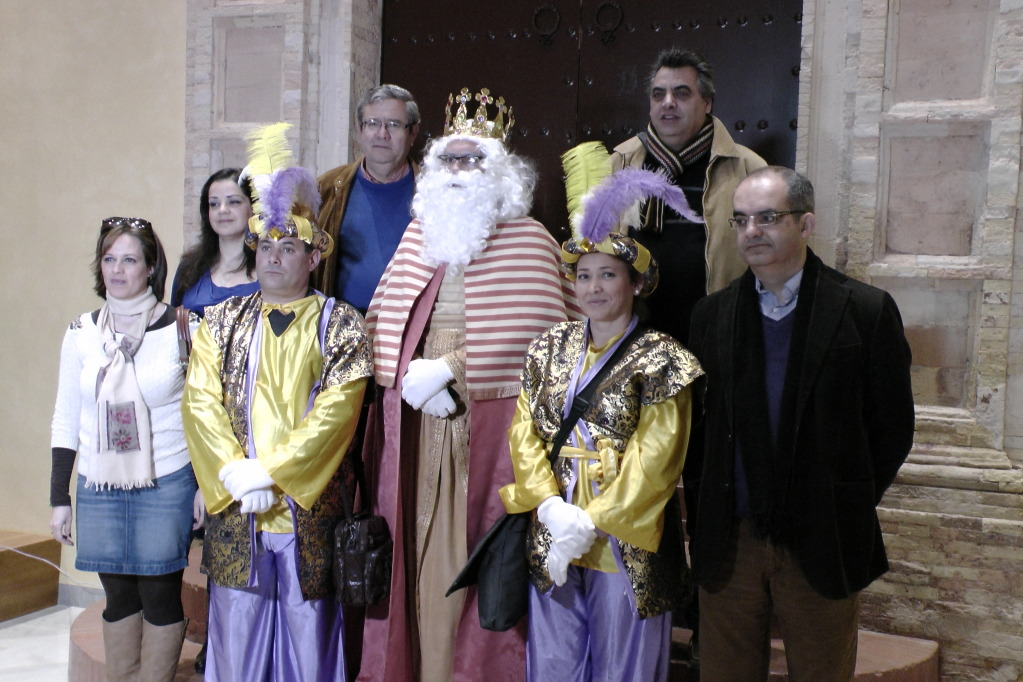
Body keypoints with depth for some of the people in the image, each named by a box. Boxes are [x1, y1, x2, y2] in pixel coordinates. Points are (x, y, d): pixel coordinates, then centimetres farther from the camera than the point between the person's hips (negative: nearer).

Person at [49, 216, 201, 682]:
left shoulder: (180, 330, -4)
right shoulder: (81, 333, 5)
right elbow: (66, 420, 9)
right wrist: (59, 498, 8)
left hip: (167, 483, -3)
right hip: (99, 487, 3)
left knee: (160, 594, 3)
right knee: (118, 594, 11)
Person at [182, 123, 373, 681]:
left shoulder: (340, 324, 1)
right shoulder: (221, 321, 10)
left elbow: (336, 410, -10)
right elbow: (201, 402, 0)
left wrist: (270, 471, -15)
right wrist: (235, 473, -13)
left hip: (308, 506, -2)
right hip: (233, 509, 2)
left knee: (307, 632, 6)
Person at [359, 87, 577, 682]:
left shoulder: (528, 239, 0)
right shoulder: (418, 235, 15)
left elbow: (539, 334, -11)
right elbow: (382, 322, 12)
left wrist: (449, 369, -13)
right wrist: (411, 373, -7)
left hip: (490, 423, -4)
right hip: (415, 420, 4)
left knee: (477, 551, -1)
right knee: (418, 542, 7)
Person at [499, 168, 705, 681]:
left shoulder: (659, 358, -7)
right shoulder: (552, 348, 7)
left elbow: (655, 458, -13)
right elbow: (525, 431, 2)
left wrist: (590, 523, -16)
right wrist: (551, 506, -12)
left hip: (624, 541, -4)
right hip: (552, 540, 4)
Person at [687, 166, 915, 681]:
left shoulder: (866, 310, -5)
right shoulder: (711, 314, 4)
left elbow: (893, 427, -1)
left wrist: (850, 507, 0)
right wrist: (708, 500, 4)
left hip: (822, 544, -2)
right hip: (727, 545, 2)